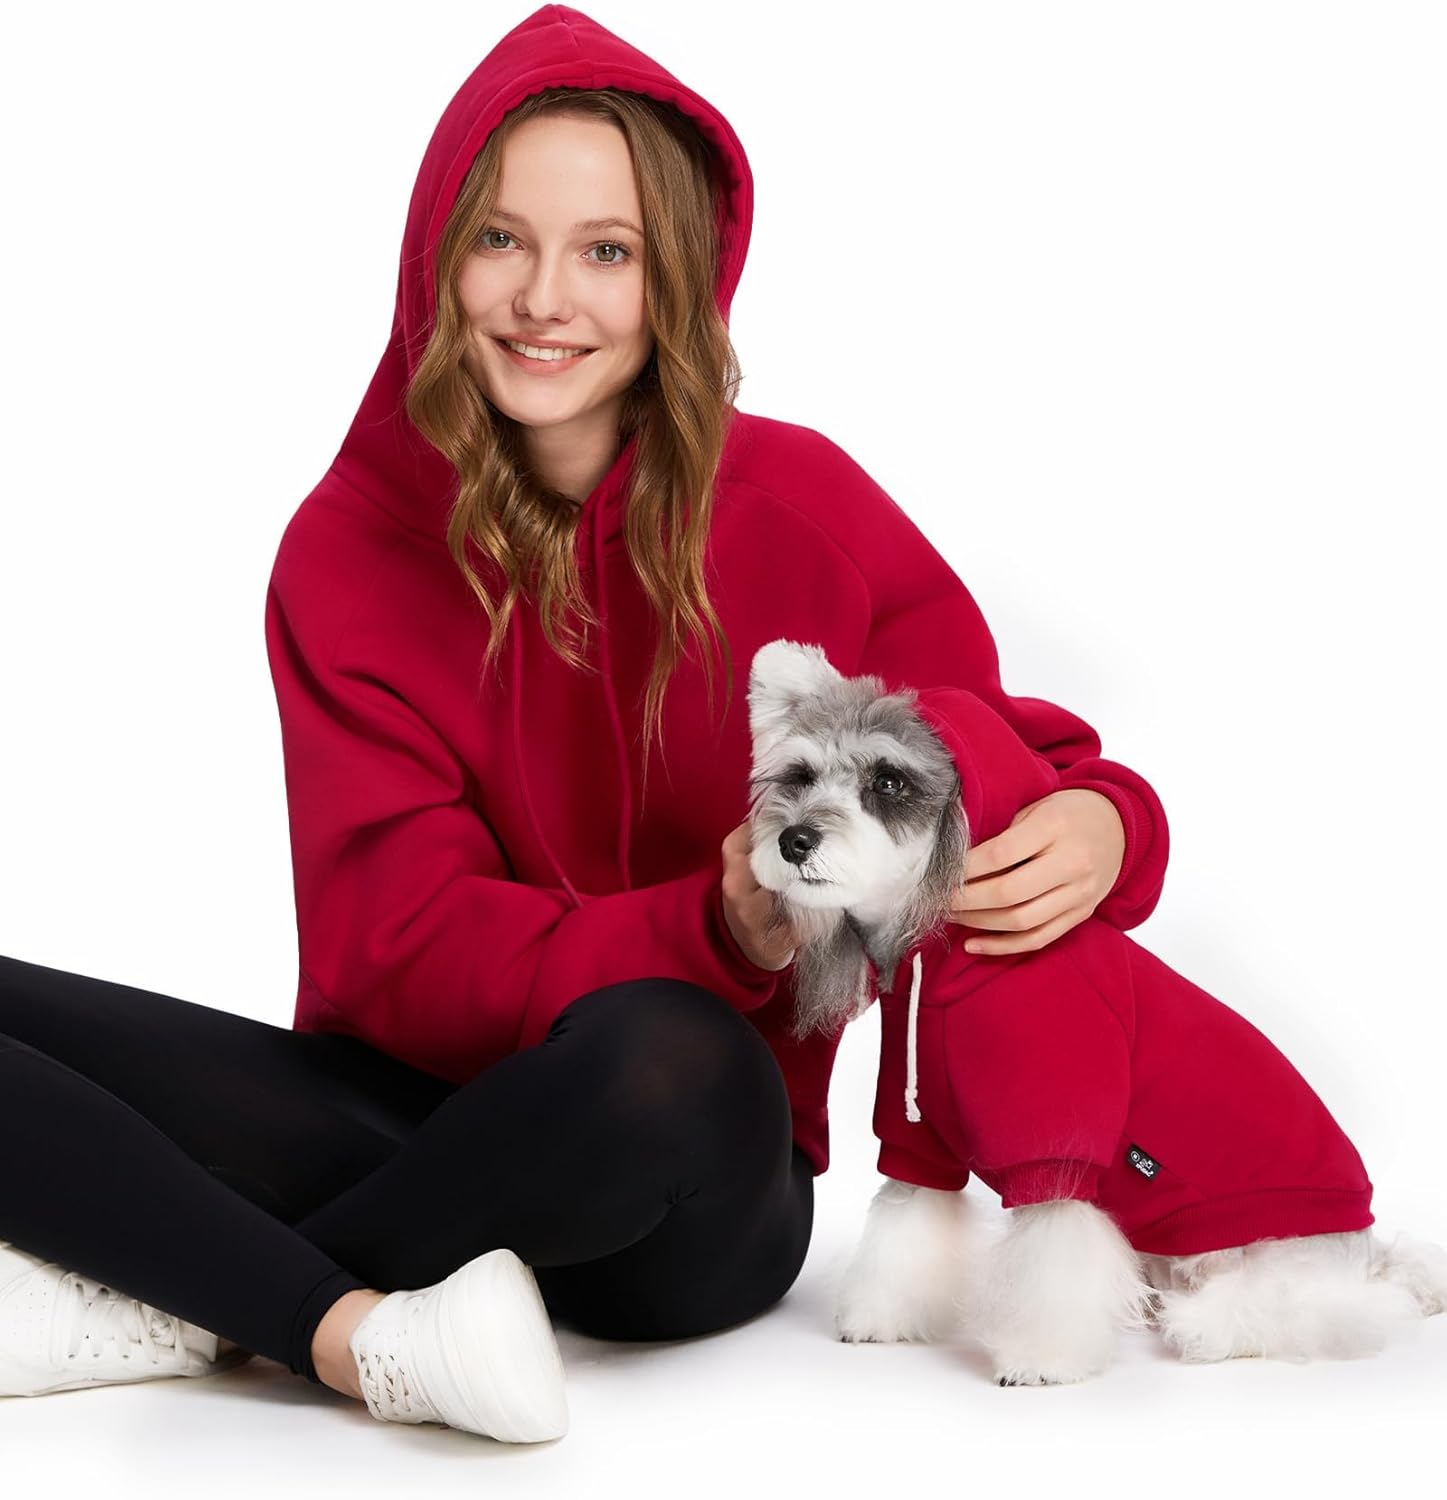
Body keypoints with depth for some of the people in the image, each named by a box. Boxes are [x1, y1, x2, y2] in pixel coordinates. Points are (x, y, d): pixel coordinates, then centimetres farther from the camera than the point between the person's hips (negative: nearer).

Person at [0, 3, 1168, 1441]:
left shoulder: (799, 505, -5)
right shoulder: (349, 549, -1)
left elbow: (1008, 772, 3)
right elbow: (392, 939, -10)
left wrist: (1096, 826, -23)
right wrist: (719, 935, -28)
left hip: (681, 1202, -1)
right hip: (423, 1100, 2)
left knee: (671, 1062, -38)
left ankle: (180, 1299, -17)